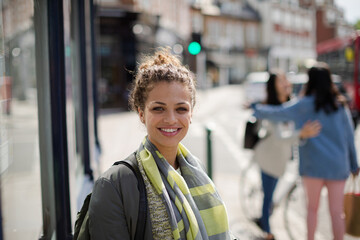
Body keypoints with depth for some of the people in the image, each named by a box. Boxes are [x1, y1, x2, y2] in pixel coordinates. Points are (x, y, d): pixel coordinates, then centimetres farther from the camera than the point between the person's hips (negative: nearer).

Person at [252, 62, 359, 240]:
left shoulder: (304, 105, -5)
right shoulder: (340, 104, 4)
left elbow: (277, 113, -9)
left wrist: (255, 108, 7)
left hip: (313, 165, -2)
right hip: (338, 165, 2)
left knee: (312, 208, 15)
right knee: (336, 211, 6)